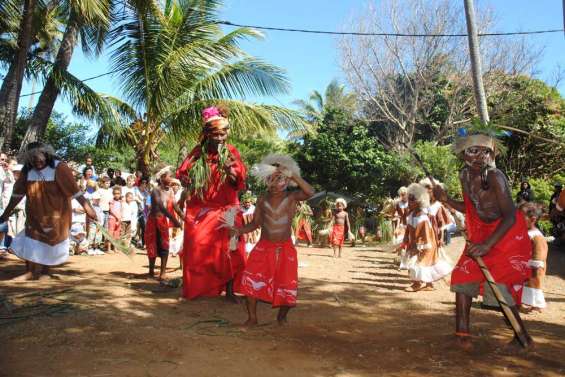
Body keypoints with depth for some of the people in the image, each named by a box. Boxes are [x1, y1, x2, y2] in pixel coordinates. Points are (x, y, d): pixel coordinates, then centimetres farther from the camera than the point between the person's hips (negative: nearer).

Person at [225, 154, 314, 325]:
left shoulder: (292, 197, -8)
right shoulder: (262, 200, 2)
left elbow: (310, 192, -27)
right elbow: (255, 223, 7)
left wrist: (293, 176, -29)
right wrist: (239, 230, -8)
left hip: (285, 249, -2)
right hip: (263, 247, 2)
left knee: (287, 285, 3)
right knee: (251, 279, -12)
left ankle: (282, 316, 30)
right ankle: (252, 317, 3)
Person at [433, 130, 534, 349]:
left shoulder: (495, 177, -25)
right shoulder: (464, 176, -3)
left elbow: (510, 217, -28)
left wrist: (487, 245, -34)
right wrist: (446, 200, -5)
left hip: (508, 233, -7)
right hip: (481, 232, 7)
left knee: (499, 282, -11)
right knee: (464, 273, 2)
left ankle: (521, 335, 10)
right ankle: (462, 332, 12)